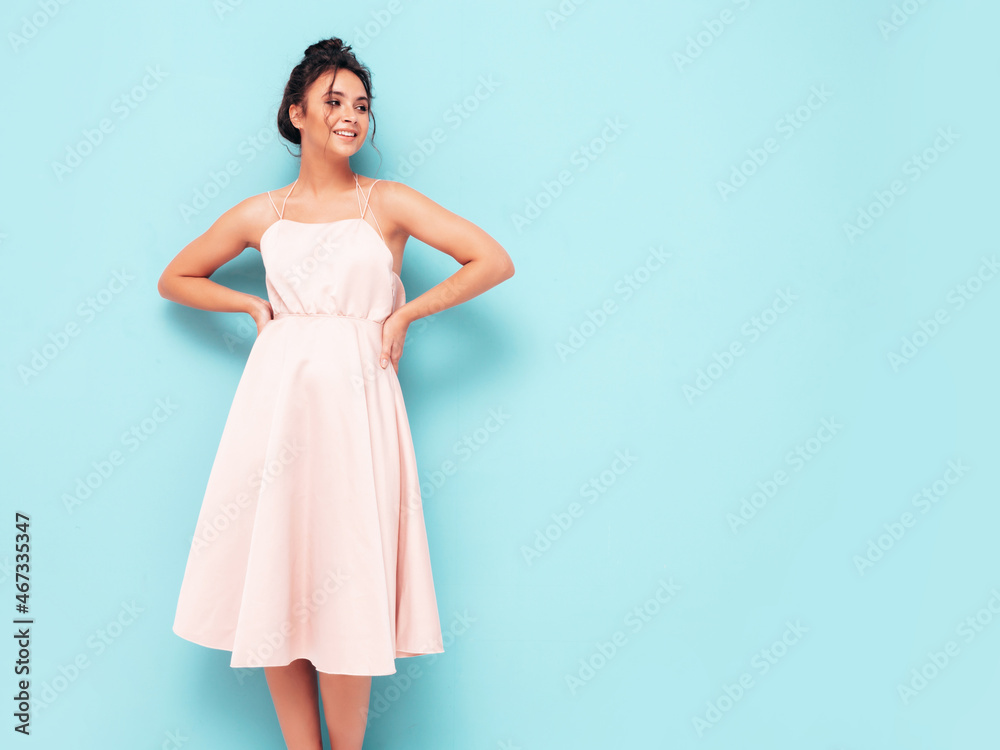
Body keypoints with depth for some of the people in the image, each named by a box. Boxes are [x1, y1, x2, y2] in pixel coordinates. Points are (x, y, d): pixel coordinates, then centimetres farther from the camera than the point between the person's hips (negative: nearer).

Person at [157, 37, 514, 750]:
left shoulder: (387, 202, 5)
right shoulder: (261, 215, 11)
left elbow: (495, 261, -1)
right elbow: (176, 278, 23)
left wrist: (405, 313, -2)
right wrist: (255, 305, 8)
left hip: (356, 403, -2)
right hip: (276, 398, 3)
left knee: (346, 591, -3)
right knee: (274, 586, 4)